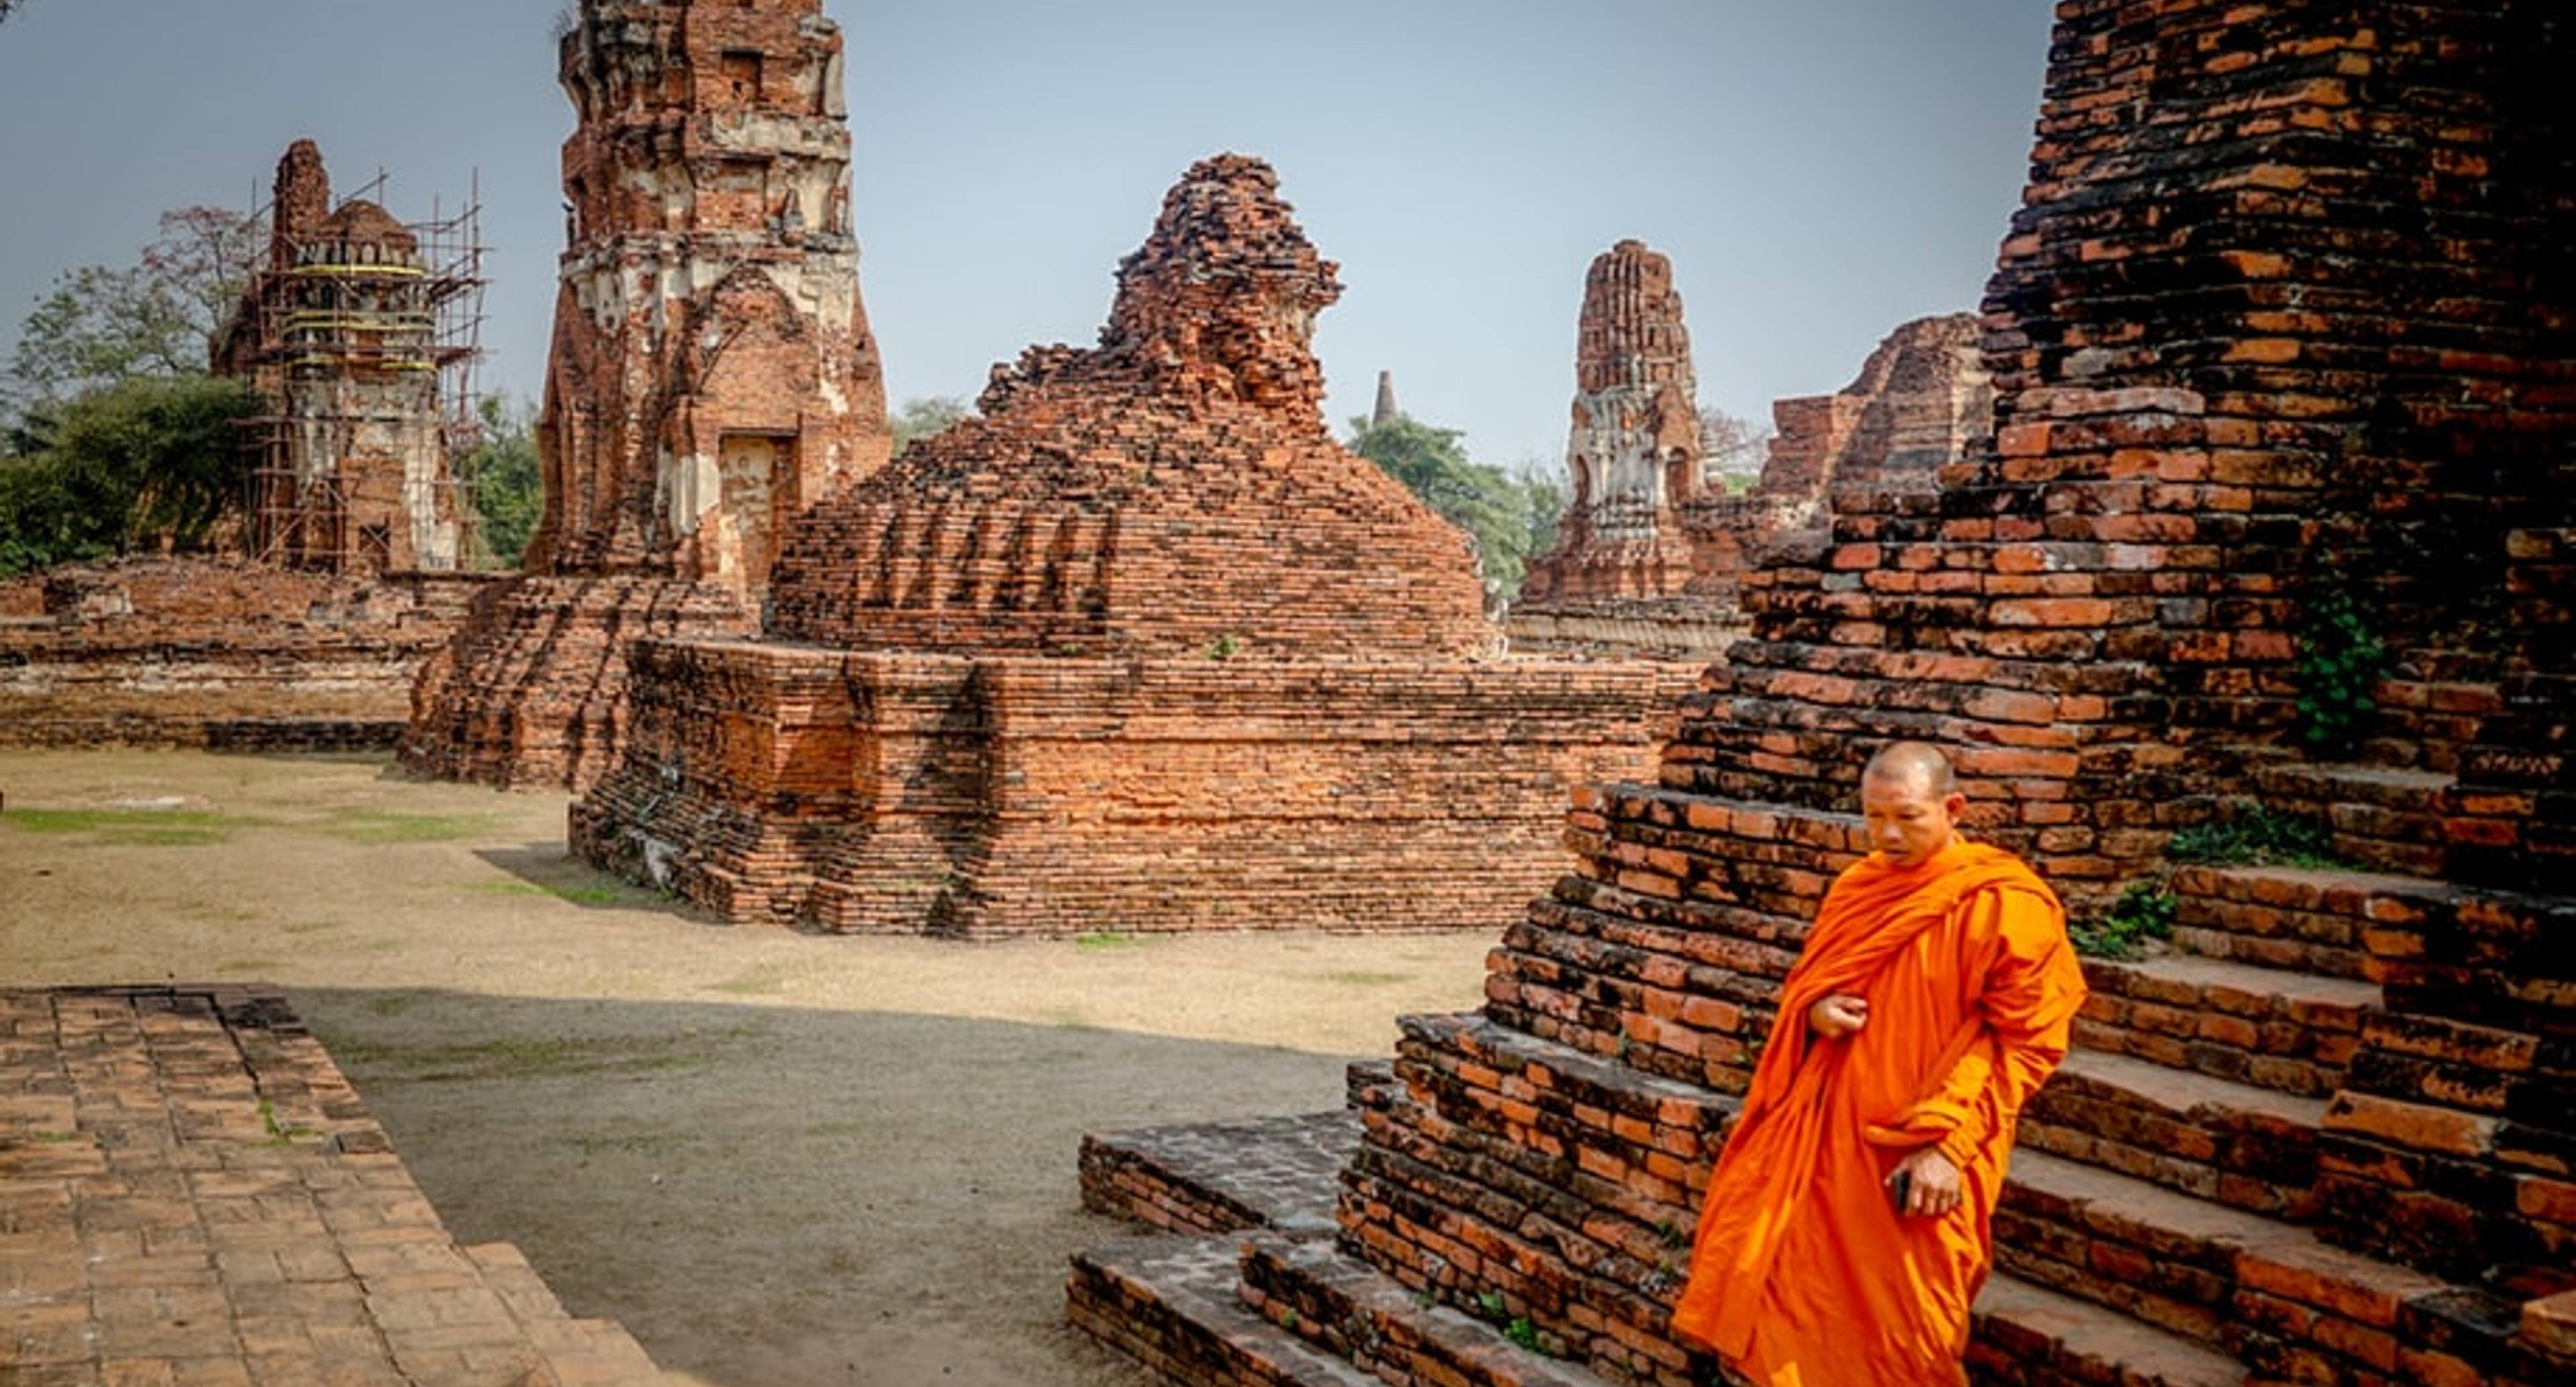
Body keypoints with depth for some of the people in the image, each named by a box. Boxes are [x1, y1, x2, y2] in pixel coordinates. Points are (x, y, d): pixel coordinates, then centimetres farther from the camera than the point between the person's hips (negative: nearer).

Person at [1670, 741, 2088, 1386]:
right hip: (1824, 1127, 6)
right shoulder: (1857, 886, 7)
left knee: (1893, 1334, 5)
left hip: (1915, 1160, -6)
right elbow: (1806, 981, 19)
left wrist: (1947, 1143, -20)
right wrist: (1816, 1012, -7)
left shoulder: (2005, 904, -14)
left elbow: (2025, 1041, -14)